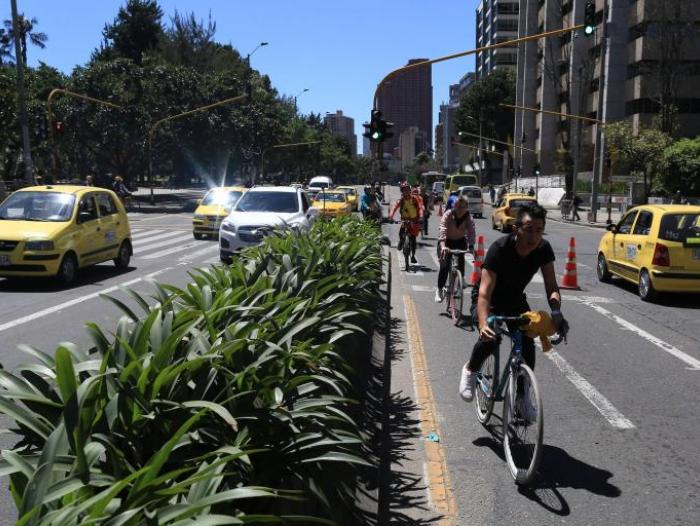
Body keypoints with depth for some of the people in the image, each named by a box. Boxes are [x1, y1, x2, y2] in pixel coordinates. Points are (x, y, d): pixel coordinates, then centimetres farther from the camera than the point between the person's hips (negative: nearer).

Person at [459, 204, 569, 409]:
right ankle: (470, 370, 2)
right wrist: (483, 325, -54)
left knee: (528, 344, -13)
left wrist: (557, 311, -37)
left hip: (515, 299, 4)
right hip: (489, 300, -4)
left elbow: (551, 286, -16)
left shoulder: (544, 249, -19)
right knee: (491, 339, -29)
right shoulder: (500, 249, -33)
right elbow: (485, 292, -39)